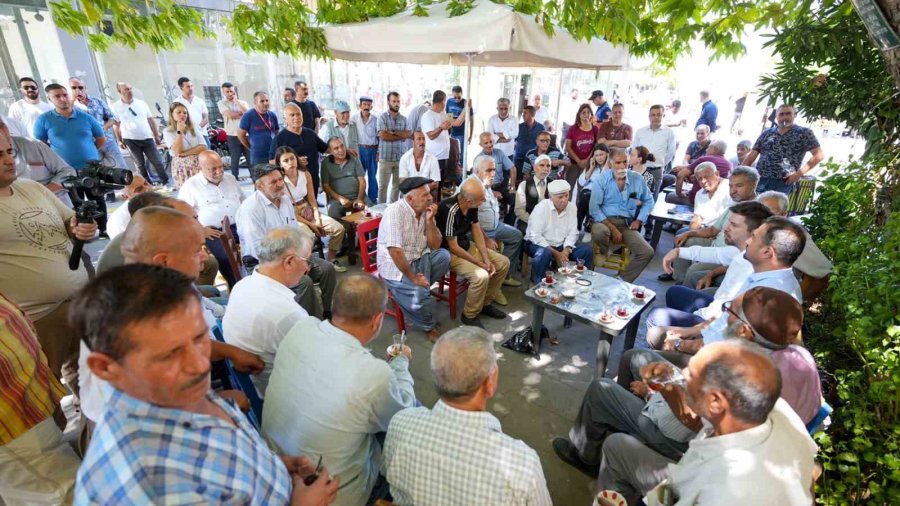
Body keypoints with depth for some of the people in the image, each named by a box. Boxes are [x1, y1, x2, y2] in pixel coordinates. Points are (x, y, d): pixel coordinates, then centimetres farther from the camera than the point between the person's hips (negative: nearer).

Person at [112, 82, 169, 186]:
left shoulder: (142, 103, 7)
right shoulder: (115, 107, 0)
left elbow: (151, 120, 10)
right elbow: (116, 125, 3)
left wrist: (157, 135, 7)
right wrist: (119, 140, 1)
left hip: (147, 138, 2)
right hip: (130, 140, -2)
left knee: (157, 162, -1)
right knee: (140, 164, 4)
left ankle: (166, 182, 7)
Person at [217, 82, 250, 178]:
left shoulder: (242, 102, 12)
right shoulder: (221, 103, 4)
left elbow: (248, 113, -8)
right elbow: (230, 115, -12)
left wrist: (237, 101, -5)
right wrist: (242, 113, -1)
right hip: (233, 137, -2)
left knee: (251, 159, 3)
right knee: (235, 161, 4)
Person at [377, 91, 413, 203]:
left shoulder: (404, 119, 9)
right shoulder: (382, 117, -1)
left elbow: (409, 134, -3)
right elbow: (383, 136, -13)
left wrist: (393, 132, -13)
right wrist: (402, 135, -7)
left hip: (401, 157, 3)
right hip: (386, 157, -3)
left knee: (398, 185, 10)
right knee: (383, 185, 3)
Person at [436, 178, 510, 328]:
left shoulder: (472, 205, -8)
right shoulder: (450, 210, -31)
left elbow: (477, 231, 1)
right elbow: (453, 247, -25)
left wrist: (487, 260, -9)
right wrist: (479, 263, -19)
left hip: (467, 245, 8)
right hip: (449, 252, -8)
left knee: (503, 263, 3)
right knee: (481, 276, -29)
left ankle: (485, 303, 16)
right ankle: (469, 315, -4)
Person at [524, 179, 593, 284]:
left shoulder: (572, 207, -2)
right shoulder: (541, 208, -18)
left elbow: (572, 233, 0)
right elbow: (535, 236, -23)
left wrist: (566, 251, -19)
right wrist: (555, 253, -24)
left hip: (561, 245, 6)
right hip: (539, 243, -5)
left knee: (587, 250, -9)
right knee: (544, 254, -38)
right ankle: (538, 284, -16)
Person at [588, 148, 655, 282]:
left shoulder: (637, 179, 6)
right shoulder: (603, 178, -5)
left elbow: (648, 200, 20)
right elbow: (594, 207, -12)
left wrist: (639, 220, 3)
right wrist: (612, 228, -18)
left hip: (627, 224, 3)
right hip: (605, 220, -3)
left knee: (647, 252, -16)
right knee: (599, 232, -39)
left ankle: (622, 281, 1)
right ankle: (604, 253, -1)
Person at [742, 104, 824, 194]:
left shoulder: (804, 133, 5)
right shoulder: (766, 133, 14)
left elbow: (819, 155, 1)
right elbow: (751, 156, 13)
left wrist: (799, 173, -8)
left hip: (782, 183, -3)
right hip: (758, 180, 3)